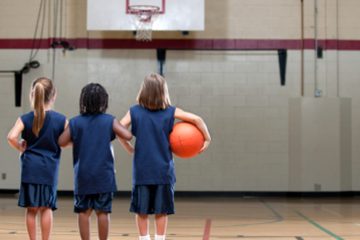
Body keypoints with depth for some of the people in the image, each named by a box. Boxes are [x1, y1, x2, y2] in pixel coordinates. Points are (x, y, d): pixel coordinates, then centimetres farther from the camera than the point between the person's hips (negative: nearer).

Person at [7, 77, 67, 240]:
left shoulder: (25, 119, -2)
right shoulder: (60, 119, -2)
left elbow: (11, 137, -16)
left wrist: (21, 148, 2)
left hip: (30, 167, 1)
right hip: (50, 169, 0)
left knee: (31, 209, 8)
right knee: (46, 208, 6)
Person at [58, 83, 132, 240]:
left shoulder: (75, 122, 0)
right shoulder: (109, 121, -2)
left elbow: (61, 142, -2)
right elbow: (128, 136, -10)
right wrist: (115, 130, 9)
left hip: (83, 176, 1)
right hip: (104, 175, -1)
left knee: (84, 211, 7)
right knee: (103, 212, 4)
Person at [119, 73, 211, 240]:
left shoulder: (134, 111, 0)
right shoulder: (170, 112, -1)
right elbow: (196, 119, -5)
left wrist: (129, 148, 3)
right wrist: (207, 139, 5)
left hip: (142, 170, 0)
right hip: (163, 170, 0)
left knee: (141, 211, 10)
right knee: (161, 211, 9)